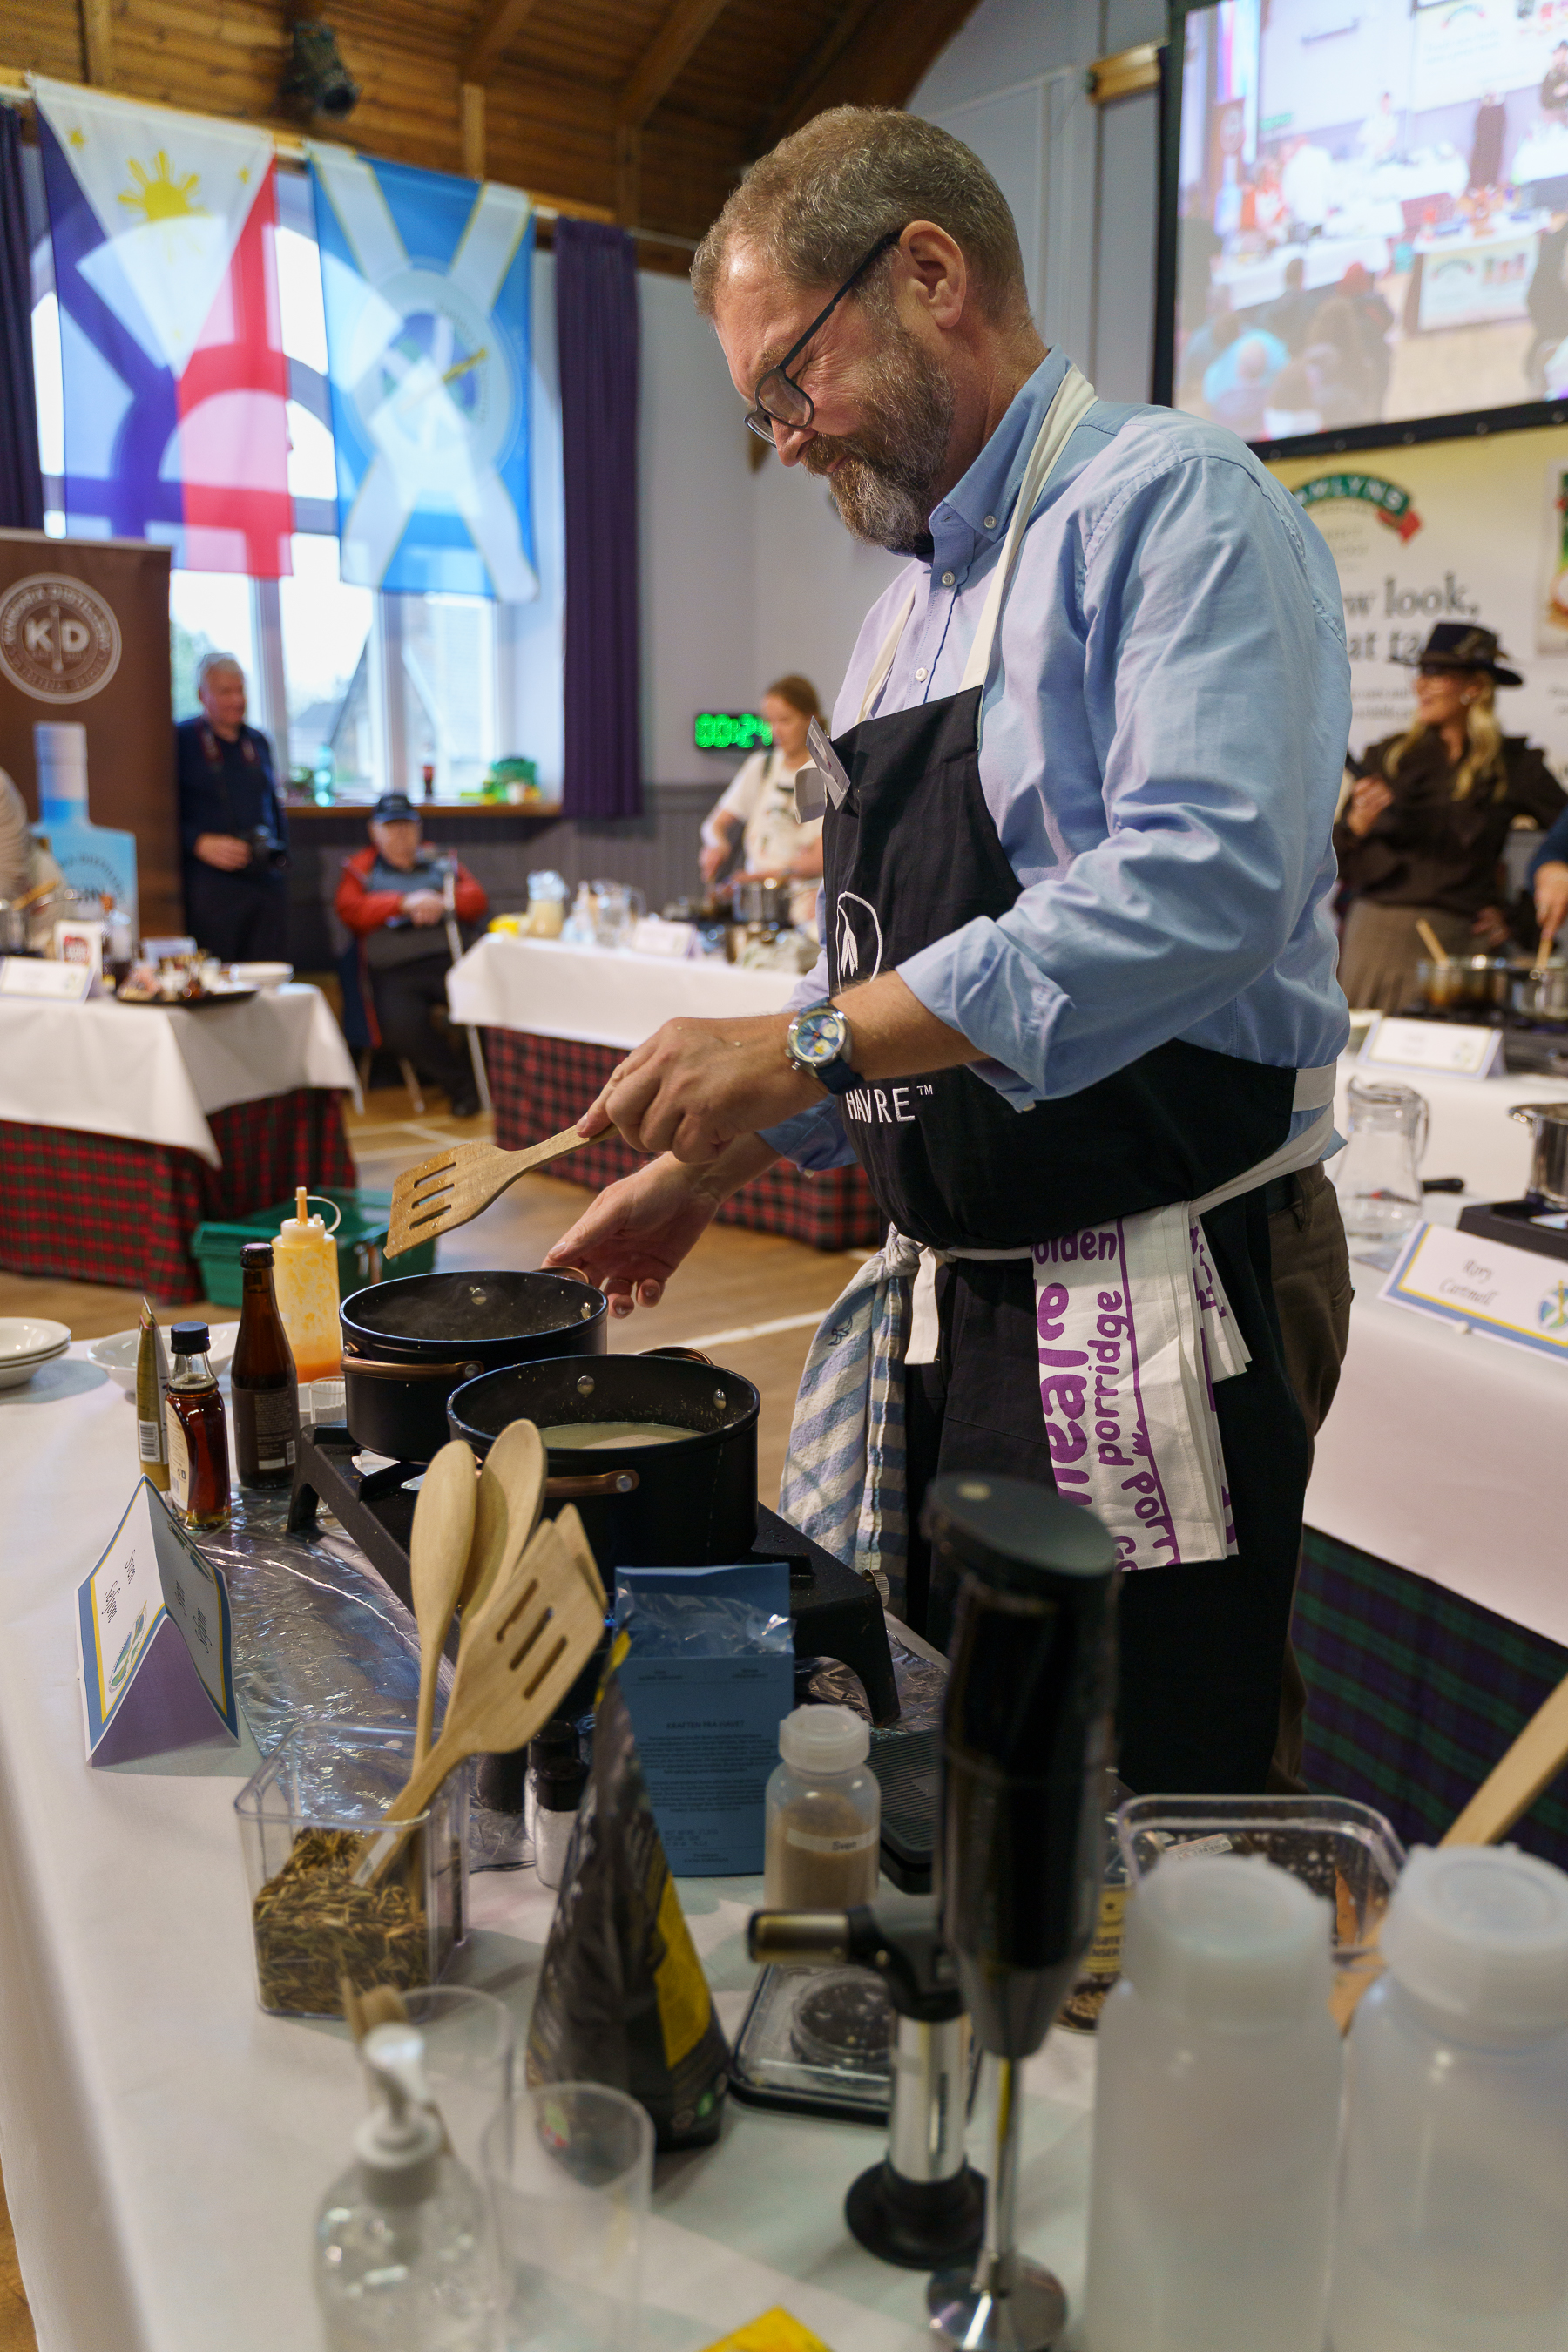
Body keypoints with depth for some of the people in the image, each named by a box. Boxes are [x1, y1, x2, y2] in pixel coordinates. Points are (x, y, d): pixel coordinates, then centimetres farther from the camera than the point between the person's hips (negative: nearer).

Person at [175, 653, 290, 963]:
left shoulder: (257, 741, 17)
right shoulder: (180, 740, -1)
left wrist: (281, 851, 13)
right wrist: (200, 843, -18)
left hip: (266, 878, 5)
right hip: (211, 879, -5)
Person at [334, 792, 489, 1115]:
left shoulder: (441, 862, 24)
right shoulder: (361, 868, 19)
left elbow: (477, 900, 11)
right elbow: (350, 910, 0)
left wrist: (443, 903, -9)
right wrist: (404, 903, -9)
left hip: (447, 960, 1)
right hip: (393, 973, -1)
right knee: (401, 1028, -33)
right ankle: (462, 1086, -9)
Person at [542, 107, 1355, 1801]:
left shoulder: (1172, 504, -10)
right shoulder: (904, 615, 17)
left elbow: (1207, 880, -27)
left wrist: (811, 1041, -27)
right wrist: (711, 1164, 15)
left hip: (1158, 1312, -8)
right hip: (952, 1308, 8)